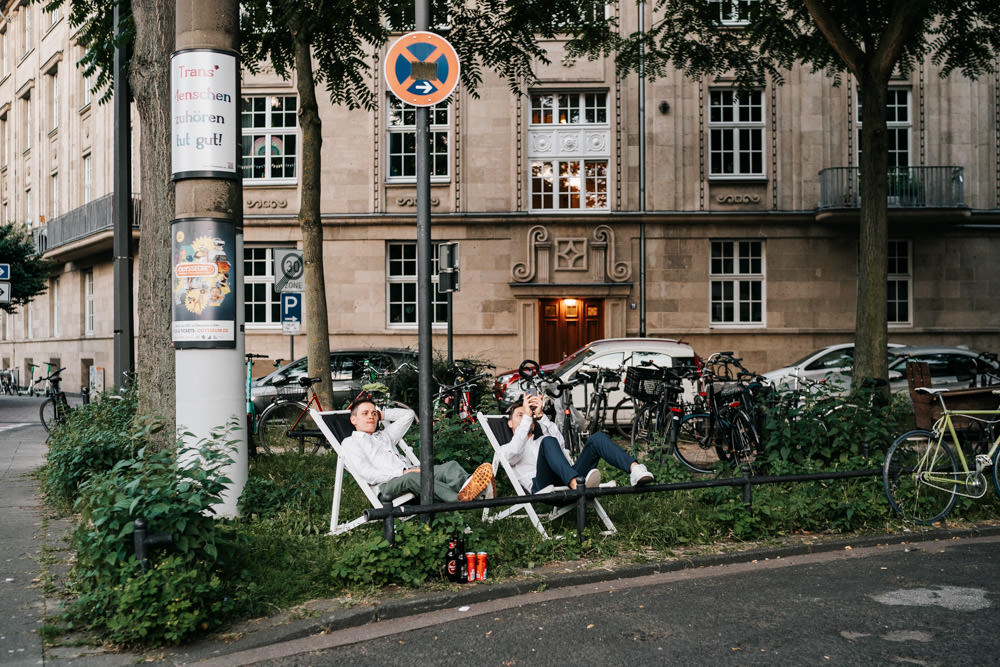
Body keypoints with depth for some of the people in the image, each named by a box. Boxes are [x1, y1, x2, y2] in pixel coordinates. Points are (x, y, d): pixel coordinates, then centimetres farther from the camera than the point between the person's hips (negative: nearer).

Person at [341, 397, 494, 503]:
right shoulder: (350, 442, 15)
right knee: (412, 477, -41)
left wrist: (382, 414, 31)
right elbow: (367, 473, -2)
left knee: (450, 465, -23)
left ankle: (466, 484, -61)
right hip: (386, 485, -6)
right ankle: (459, 499, -66)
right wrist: (402, 472, -12)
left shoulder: (384, 435, 37)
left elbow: (408, 414, 43)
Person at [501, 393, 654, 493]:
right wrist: (526, 416, 0)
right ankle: (576, 484, -58)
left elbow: (560, 443, 13)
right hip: (543, 487, -4)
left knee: (597, 438, -13)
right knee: (548, 442, -31)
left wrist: (540, 415, 4)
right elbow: (514, 453, -1)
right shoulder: (505, 449, 28)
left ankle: (635, 469, -40)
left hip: (566, 484, 4)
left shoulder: (540, 441, 39)